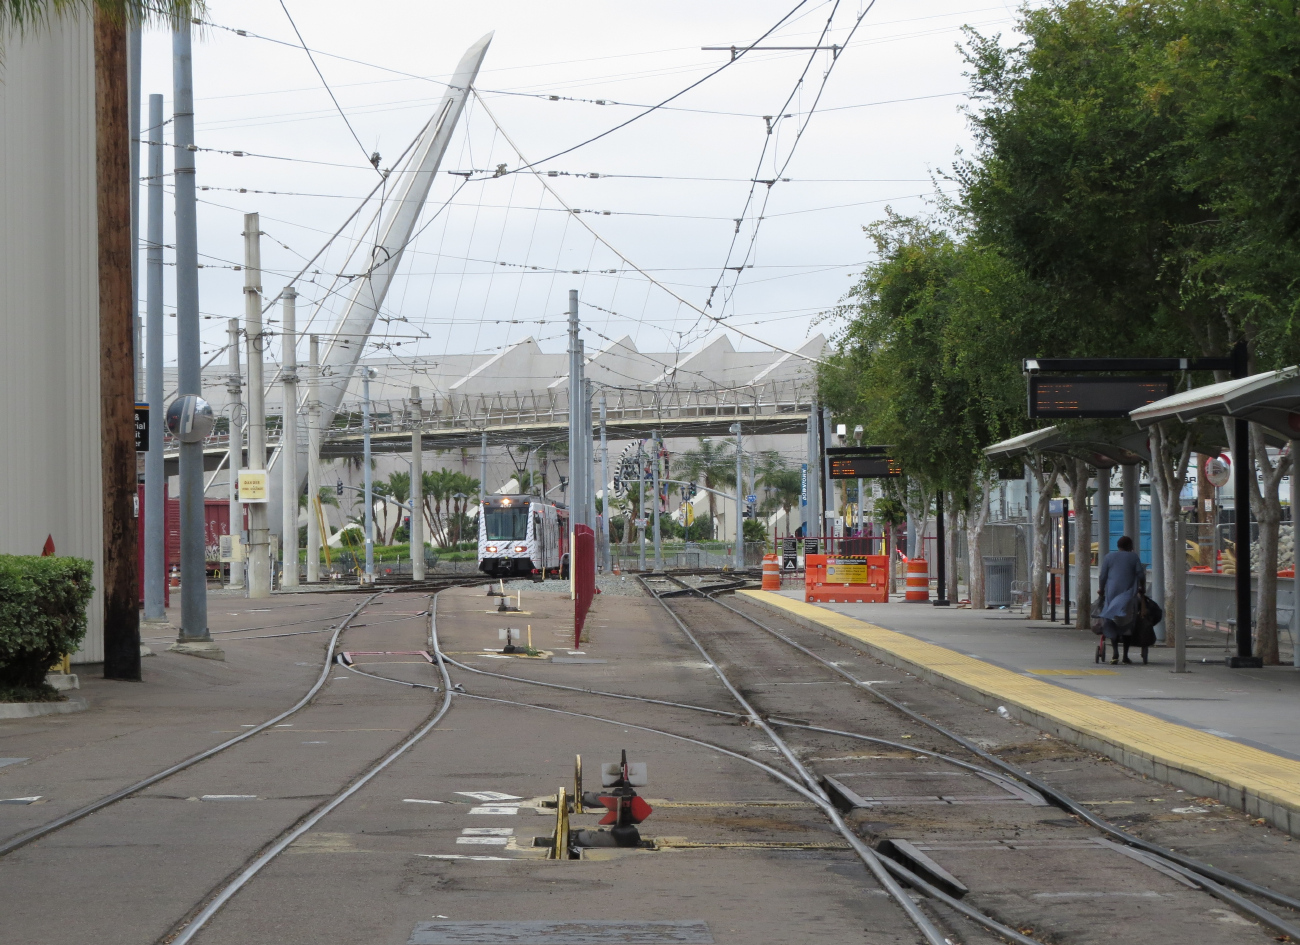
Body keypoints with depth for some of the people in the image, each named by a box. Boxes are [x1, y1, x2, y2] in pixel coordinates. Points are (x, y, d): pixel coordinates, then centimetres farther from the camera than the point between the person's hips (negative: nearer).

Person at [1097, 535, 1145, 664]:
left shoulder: (1109, 557, 8)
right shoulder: (1134, 557, 5)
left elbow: (1102, 577, 5)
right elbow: (1140, 575, -2)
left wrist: (1102, 591, 15)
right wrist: (1142, 588, 12)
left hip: (1112, 592, 1)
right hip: (1128, 593, -1)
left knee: (1112, 624, 4)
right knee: (1127, 623, 7)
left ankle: (1115, 652, -11)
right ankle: (1125, 655, 4)